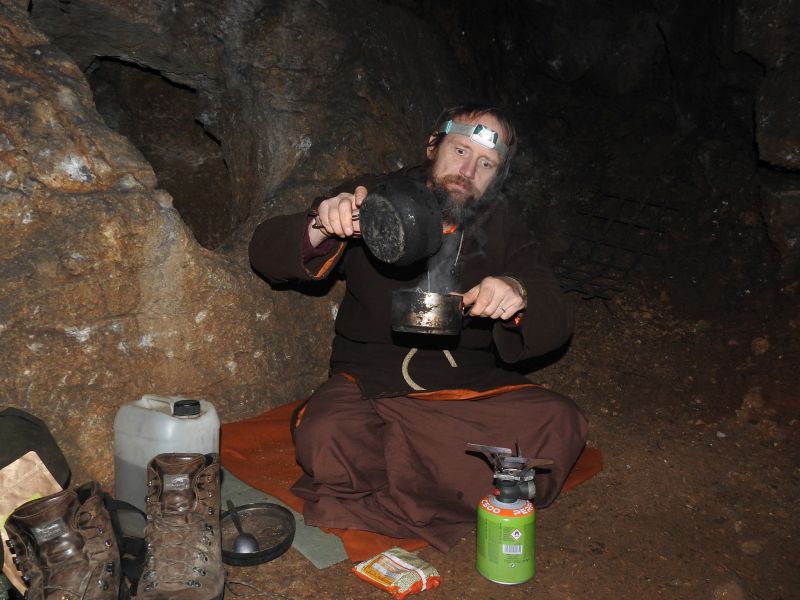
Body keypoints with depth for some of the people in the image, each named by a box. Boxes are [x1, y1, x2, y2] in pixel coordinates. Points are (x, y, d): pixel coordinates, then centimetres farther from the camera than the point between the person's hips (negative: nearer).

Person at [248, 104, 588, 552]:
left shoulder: (503, 225, 6)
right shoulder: (375, 201, 0)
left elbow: (557, 325, -1)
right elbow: (266, 252, -5)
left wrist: (519, 295, -26)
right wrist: (320, 229, -29)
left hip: (471, 385, 2)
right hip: (372, 382, -1)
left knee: (561, 423, -23)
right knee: (325, 439, -32)